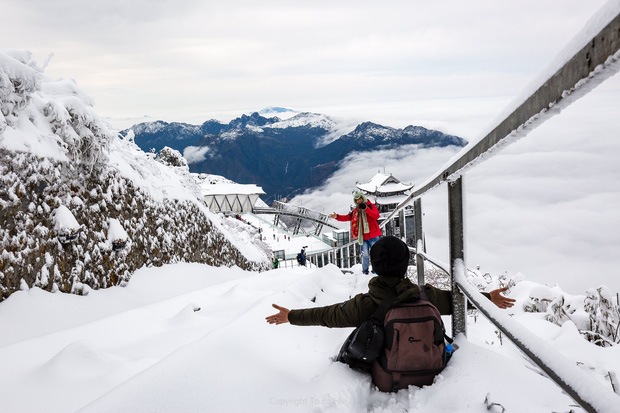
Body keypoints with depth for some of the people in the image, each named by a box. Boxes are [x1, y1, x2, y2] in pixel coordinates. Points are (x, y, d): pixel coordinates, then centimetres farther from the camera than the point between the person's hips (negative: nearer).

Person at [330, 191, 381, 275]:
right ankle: (365, 271, 18)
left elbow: (376, 216, -17)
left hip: (373, 235, -3)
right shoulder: (356, 211, 11)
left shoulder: (371, 206, -2)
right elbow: (347, 217, 12)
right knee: (365, 255, 7)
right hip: (363, 236, 3)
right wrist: (337, 217, -2)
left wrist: (366, 209, -25)